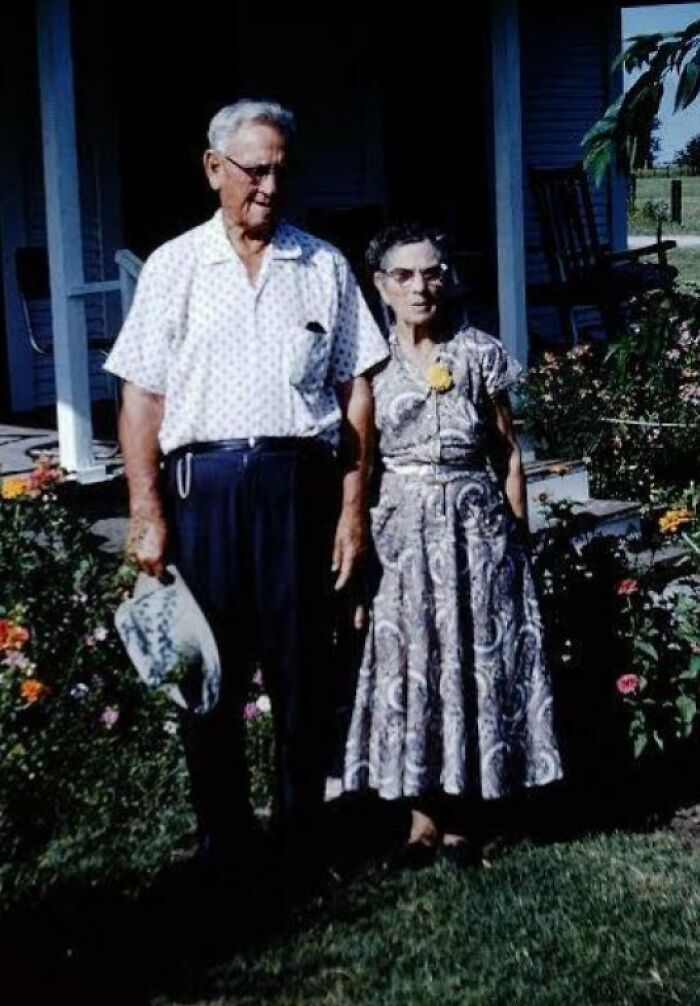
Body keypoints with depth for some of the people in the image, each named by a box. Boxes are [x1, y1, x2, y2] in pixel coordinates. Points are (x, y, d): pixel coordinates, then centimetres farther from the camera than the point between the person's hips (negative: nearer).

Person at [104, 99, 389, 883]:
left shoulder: (324, 268, 11)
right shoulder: (174, 268, 8)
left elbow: (355, 391, 9)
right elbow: (142, 397, 4)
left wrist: (352, 507, 2)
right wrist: (147, 514, -4)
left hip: (300, 480, 1)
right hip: (204, 483, 0)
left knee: (302, 668, 5)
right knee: (208, 670, 4)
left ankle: (304, 841, 17)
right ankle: (223, 841, 16)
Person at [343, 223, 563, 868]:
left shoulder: (480, 354, 2)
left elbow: (508, 453, 6)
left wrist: (517, 535, 2)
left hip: (474, 524, 0)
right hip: (400, 527, 1)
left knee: (474, 662, 3)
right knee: (407, 664, 2)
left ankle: (462, 818, 14)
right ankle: (424, 817, 12)